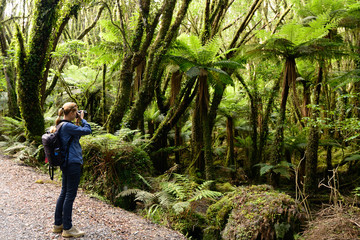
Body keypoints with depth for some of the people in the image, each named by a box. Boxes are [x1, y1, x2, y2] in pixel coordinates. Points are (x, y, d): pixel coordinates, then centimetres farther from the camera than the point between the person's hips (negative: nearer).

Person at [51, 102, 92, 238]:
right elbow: (87, 130, -17)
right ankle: (67, 229, 7)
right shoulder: (67, 126, -18)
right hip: (73, 164, -10)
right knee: (70, 195, -2)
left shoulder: (62, 125, 12)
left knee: (64, 193, 16)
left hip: (66, 164, 10)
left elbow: (77, 134, 20)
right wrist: (82, 119, -3)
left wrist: (78, 122, 10)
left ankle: (58, 225, 26)